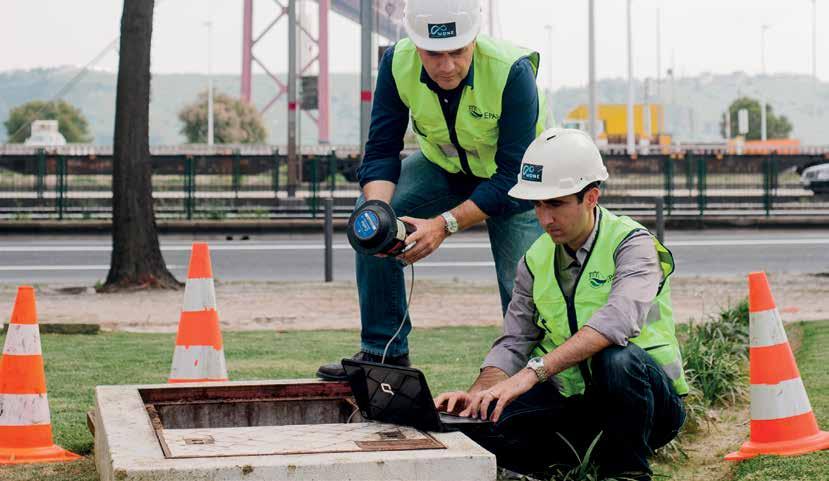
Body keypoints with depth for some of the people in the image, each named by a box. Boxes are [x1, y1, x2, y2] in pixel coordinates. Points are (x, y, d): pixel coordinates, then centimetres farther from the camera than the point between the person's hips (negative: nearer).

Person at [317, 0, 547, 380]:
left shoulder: (512, 71, -36)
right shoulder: (398, 63, -25)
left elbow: (512, 174, -33)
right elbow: (381, 149, -18)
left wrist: (445, 224, -42)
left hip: (512, 177, -3)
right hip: (443, 164, 3)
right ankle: (383, 351, -8)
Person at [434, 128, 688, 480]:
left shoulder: (631, 244, -14)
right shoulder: (536, 260, 5)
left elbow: (618, 319, -33)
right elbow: (514, 342, 4)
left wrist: (533, 371, -42)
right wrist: (478, 392, -17)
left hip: (652, 401, -4)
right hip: (576, 400, 4)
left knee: (617, 358, -38)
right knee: (478, 424, -20)